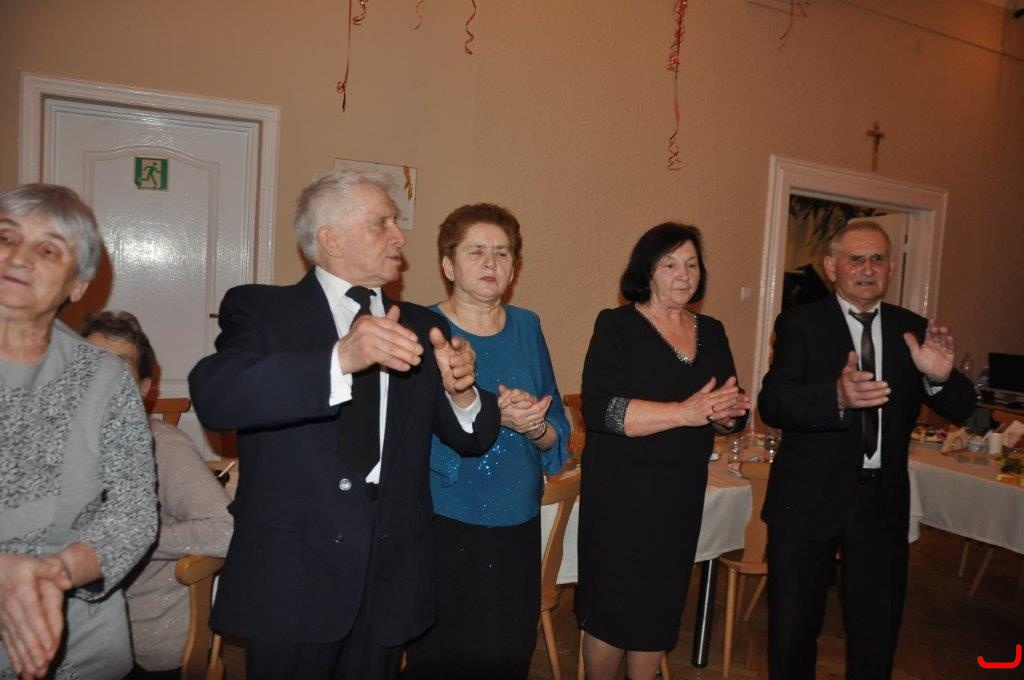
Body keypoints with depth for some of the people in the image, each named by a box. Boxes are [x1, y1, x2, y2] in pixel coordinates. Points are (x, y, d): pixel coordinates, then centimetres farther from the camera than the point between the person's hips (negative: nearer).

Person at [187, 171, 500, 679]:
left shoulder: (422, 327, 8)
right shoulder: (259, 309, -3)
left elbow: (472, 438, 7)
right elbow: (213, 396, -22)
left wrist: (461, 393, -16)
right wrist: (341, 358, -34)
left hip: (392, 578, 4)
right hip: (292, 571, -3)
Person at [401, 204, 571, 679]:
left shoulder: (527, 328, 6)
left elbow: (558, 429, 7)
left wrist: (535, 428, -14)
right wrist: (490, 416, -24)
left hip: (519, 527, 4)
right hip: (444, 528, -4)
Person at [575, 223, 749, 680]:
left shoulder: (712, 332, 10)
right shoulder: (617, 325, -7)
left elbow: (733, 415, 11)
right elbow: (599, 409, -20)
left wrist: (730, 410, -13)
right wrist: (686, 412, -24)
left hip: (683, 494, 5)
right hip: (621, 491, -5)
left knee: (660, 609, 14)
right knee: (612, 608, 4)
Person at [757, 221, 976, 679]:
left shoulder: (913, 330, 4)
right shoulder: (800, 324, -7)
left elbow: (962, 409, -1)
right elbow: (771, 404, -19)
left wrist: (940, 376, -24)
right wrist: (837, 397, -38)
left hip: (882, 503, 3)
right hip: (809, 501, -3)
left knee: (877, 634, 18)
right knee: (793, 629, 12)